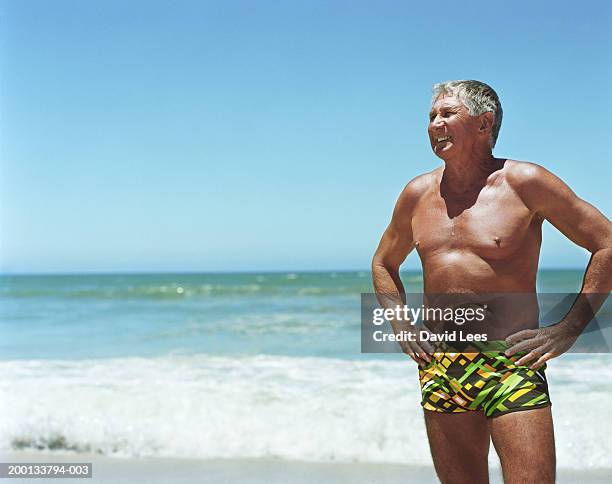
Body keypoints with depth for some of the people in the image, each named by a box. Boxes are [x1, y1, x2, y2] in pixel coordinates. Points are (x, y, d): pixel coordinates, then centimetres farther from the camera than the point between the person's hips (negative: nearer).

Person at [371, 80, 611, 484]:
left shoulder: (524, 182, -4)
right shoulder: (418, 194, 10)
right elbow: (384, 262, 27)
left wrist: (569, 329, -6)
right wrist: (401, 324, 12)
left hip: (512, 365, -4)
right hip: (439, 369, 5)